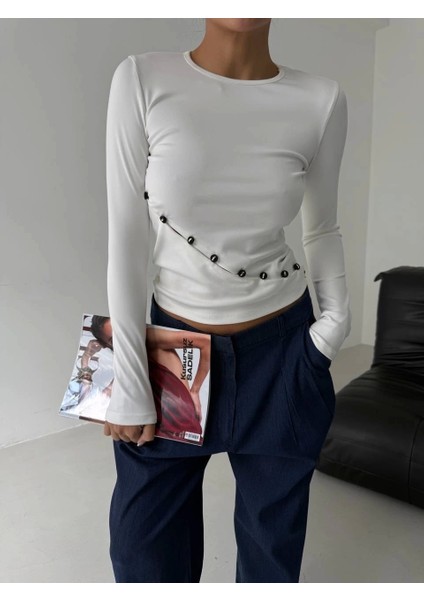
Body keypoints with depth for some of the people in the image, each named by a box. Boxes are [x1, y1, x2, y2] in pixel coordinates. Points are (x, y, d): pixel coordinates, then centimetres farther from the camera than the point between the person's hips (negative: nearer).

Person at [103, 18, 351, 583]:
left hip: (282, 347, 1)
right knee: (145, 533, 15)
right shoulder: (142, 80, -10)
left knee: (273, 530, 20)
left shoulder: (322, 99, -6)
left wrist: (338, 314, -7)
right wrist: (131, 384, -8)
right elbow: (126, 243, -10)